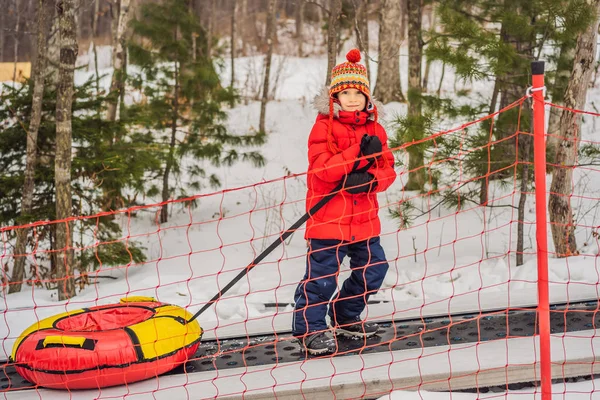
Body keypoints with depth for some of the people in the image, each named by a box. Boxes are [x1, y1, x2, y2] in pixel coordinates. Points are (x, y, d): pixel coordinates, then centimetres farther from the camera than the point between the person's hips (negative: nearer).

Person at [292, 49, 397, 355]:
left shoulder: (375, 129, 11)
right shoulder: (324, 126, -6)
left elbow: (388, 168, 6)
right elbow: (321, 169, -18)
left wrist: (370, 179, -17)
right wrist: (359, 153, -24)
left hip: (364, 218, 6)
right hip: (328, 218, -6)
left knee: (372, 270, 13)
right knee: (321, 276, -5)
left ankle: (346, 318, 33)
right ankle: (309, 327, 11)